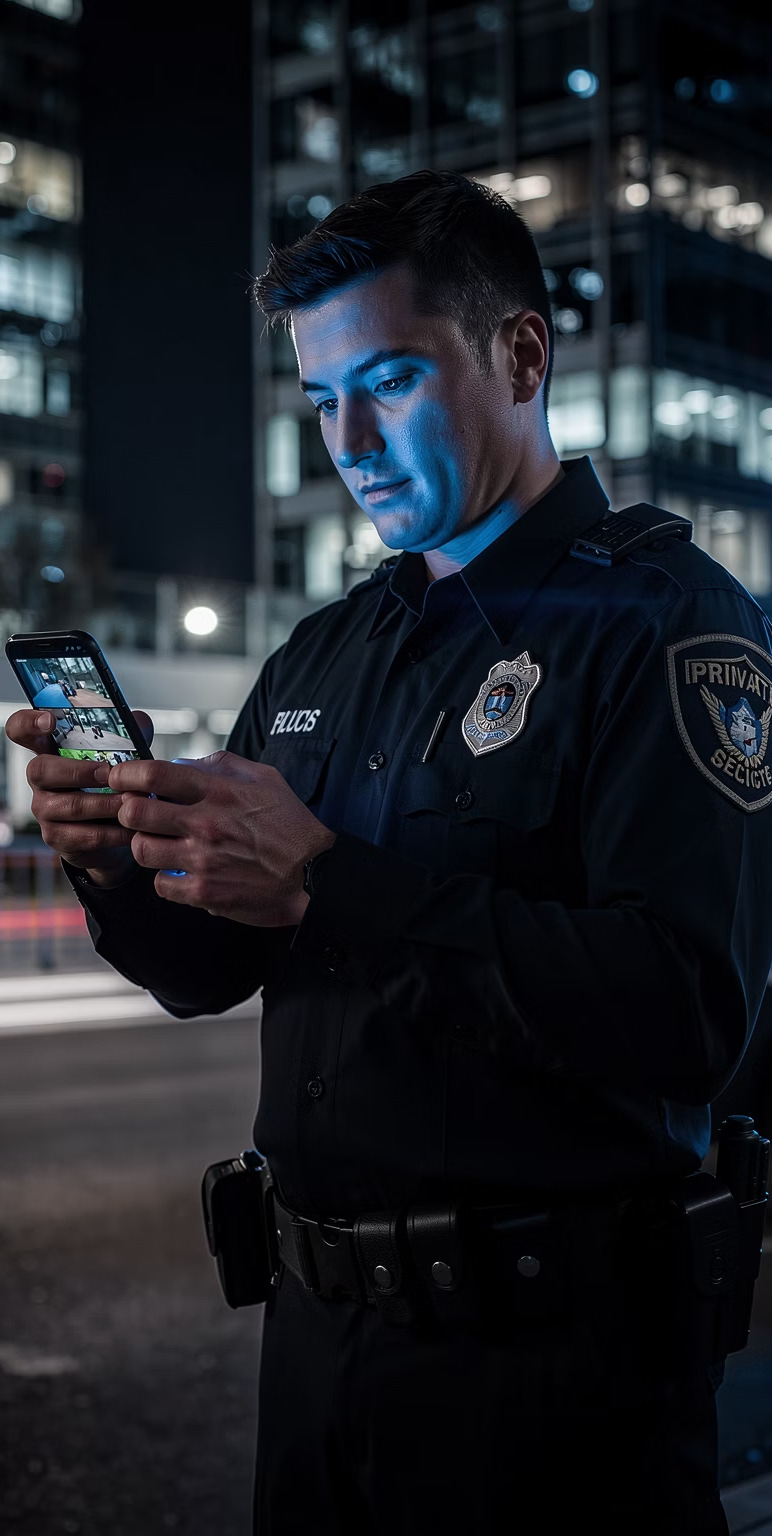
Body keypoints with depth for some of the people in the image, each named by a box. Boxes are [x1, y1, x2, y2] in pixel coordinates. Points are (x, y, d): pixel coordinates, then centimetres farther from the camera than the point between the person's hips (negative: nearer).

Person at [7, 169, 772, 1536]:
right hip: (320, 1324, 7)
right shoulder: (322, 654, 10)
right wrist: (124, 869, -8)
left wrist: (331, 887, -28)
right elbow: (208, 972, 14)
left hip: (550, 1361, -6)